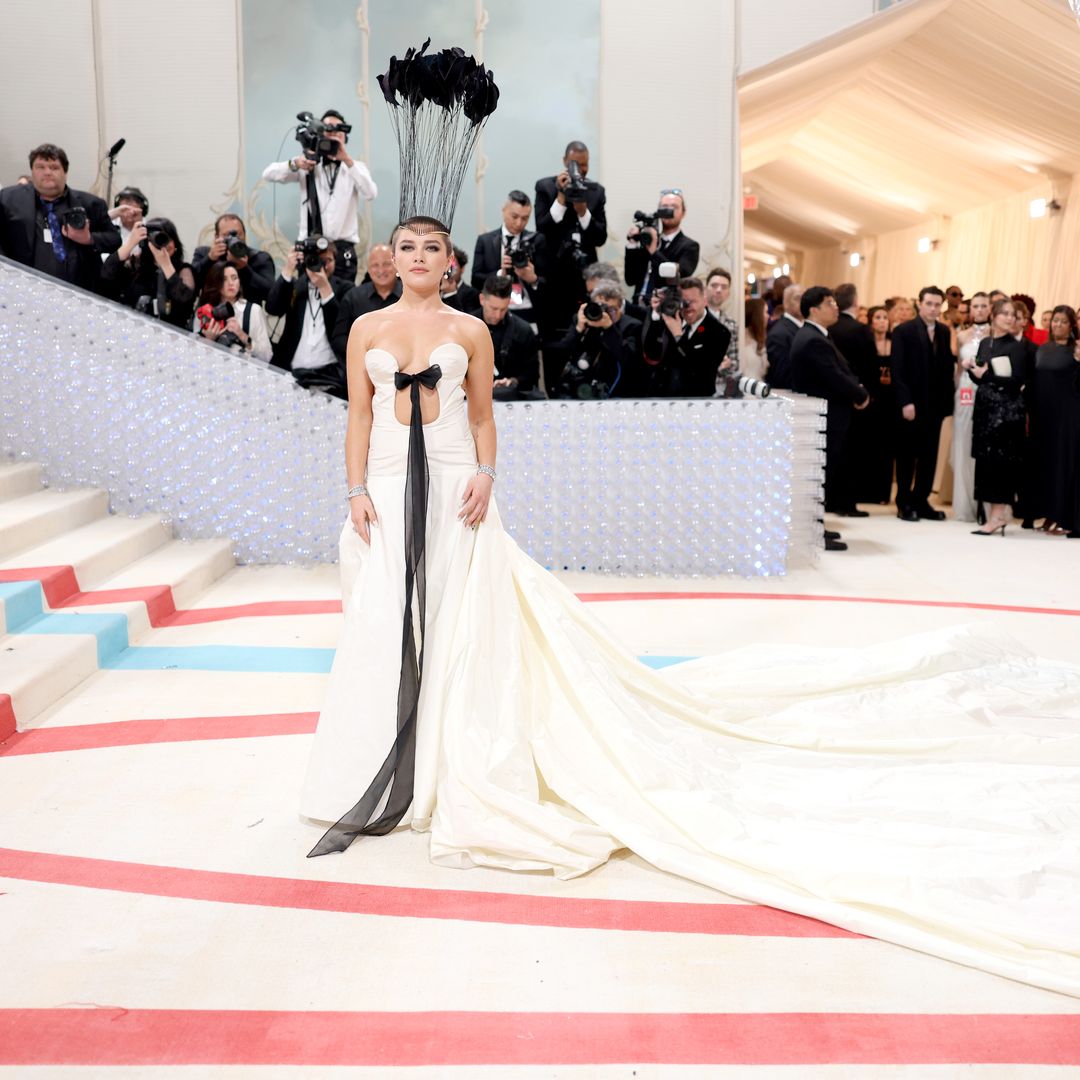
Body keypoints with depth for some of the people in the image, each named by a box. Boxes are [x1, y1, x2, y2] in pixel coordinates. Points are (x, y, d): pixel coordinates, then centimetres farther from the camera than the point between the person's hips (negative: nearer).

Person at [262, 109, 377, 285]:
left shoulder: (355, 167, 8)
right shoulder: (308, 165, 9)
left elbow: (370, 193, -12)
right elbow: (269, 174, 2)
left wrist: (347, 160, -20)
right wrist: (294, 164, -17)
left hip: (342, 249, 0)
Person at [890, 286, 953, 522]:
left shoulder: (944, 332, 10)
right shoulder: (903, 330, -4)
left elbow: (947, 367, 7)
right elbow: (897, 370, -10)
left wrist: (947, 401, -1)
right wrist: (905, 402, -16)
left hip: (935, 404, 4)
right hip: (911, 404, -4)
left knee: (929, 456, 6)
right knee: (907, 455, 5)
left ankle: (921, 501, 14)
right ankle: (904, 503, 12)